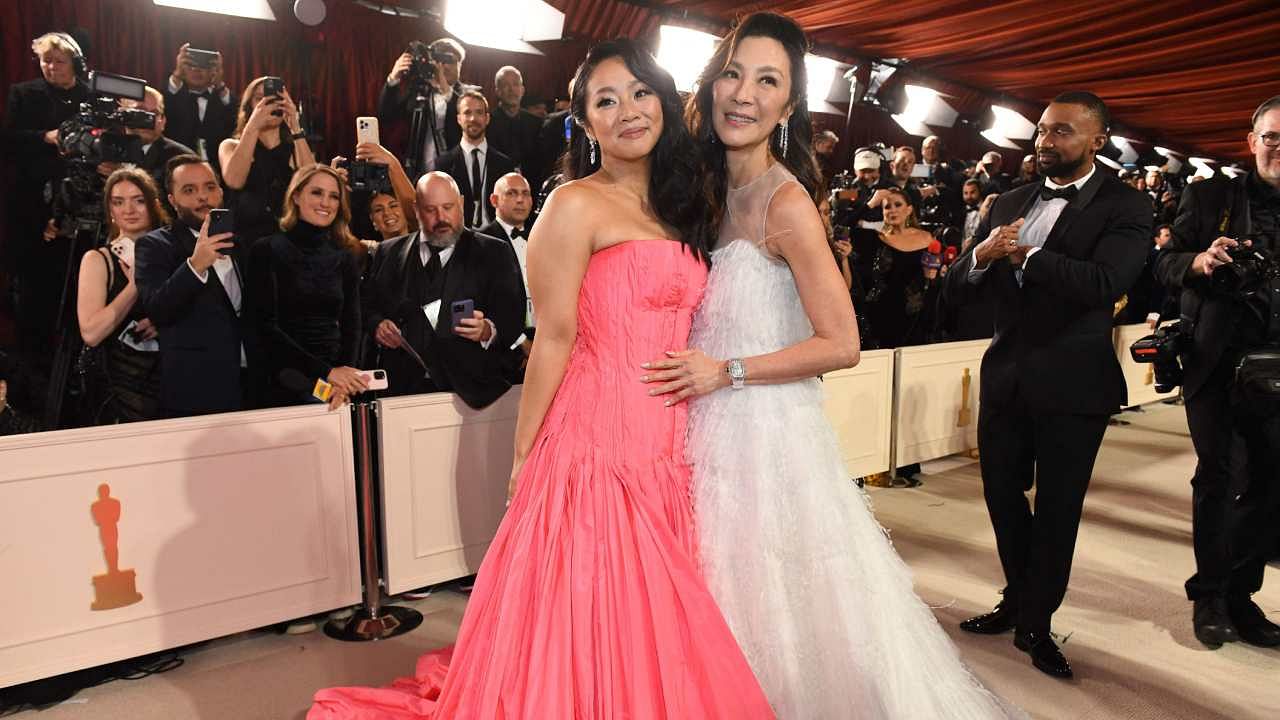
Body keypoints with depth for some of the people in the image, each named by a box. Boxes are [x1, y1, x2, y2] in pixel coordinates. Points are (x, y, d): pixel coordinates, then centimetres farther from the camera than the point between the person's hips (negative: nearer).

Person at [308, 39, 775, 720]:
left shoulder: (677, 210, 15)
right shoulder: (577, 205, -6)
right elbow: (555, 338, -9)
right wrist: (525, 455, -6)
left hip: (664, 453, 7)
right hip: (597, 443, -7)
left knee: (648, 626, 15)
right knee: (591, 627, 2)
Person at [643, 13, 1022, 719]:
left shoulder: (784, 200, -15)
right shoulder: (718, 190, 7)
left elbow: (841, 344, -17)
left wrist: (727, 372, -17)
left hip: (768, 436, -7)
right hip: (717, 434, 7)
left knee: (778, 614, 9)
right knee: (730, 611, 20)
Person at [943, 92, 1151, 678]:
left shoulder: (1125, 206, -6)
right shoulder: (1008, 203, 7)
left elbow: (1105, 282, -26)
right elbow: (956, 290, 2)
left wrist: (1022, 254, -19)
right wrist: (981, 254, -18)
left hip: (1072, 383, -4)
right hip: (1006, 377, 5)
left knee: (1057, 508, 8)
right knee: (1002, 496, 15)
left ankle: (1036, 623, 26)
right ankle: (1018, 601, 37)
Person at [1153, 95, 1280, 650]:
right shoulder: (1210, 197, 3)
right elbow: (1164, 265, -3)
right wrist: (1199, 261, -23)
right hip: (1216, 362, -3)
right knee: (1218, 477, 1)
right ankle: (1209, 595, 16)